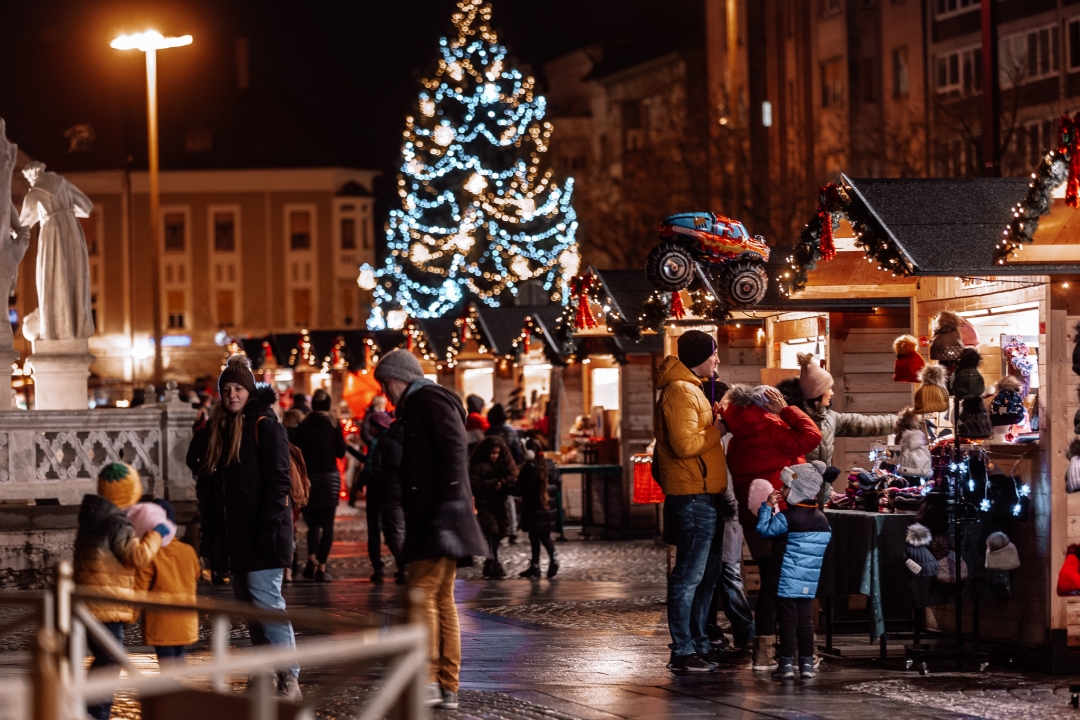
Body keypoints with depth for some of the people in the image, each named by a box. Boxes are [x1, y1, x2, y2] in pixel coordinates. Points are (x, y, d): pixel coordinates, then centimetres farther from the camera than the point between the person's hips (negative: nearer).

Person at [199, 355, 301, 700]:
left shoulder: (265, 425, -9)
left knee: (265, 600, -13)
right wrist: (213, 525, 16)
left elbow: (278, 479, -15)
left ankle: (289, 677, -11)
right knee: (247, 604, 10)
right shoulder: (222, 428, 15)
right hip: (236, 534, 8)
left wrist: (270, 526, -21)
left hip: (262, 533, -8)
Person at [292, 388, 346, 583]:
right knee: (327, 523, 2)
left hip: (308, 476, 2)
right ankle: (321, 568, -5)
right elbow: (341, 452, -2)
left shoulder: (303, 426, 0)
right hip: (330, 476, -2)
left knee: (313, 522, 14)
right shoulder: (334, 424, -4)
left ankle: (312, 559, -7)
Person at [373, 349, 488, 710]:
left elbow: (454, 453, -19)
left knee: (423, 592, -14)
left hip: (439, 519, -11)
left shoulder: (432, 400, -8)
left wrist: (449, 506, -24)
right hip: (428, 521, 11)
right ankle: (448, 688, 11)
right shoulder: (416, 407, 23)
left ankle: (427, 680, -17)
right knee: (442, 598, 9)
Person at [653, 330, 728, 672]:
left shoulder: (690, 389, 20)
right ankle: (682, 651, -7)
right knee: (690, 575, -9)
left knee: (707, 574, 16)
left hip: (703, 495, 11)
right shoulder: (680, 392, -15)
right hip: (693, 496, -11)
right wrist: (717, 430, -12)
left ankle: (699, 644, 23)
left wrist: (714, 419, 10)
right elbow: (684, 444, -24)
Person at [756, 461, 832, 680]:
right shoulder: (822, 520, 5)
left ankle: (787, 662, 0)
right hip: (810, 580, 6)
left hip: (787, 579, -6)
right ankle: (807, 662, 9)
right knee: (805, 619, 9)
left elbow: (764, 529, -13)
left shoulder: (787, 519, -15)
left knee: (788, 619, -1)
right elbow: (827, 540, 16)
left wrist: (768, 506, -5)